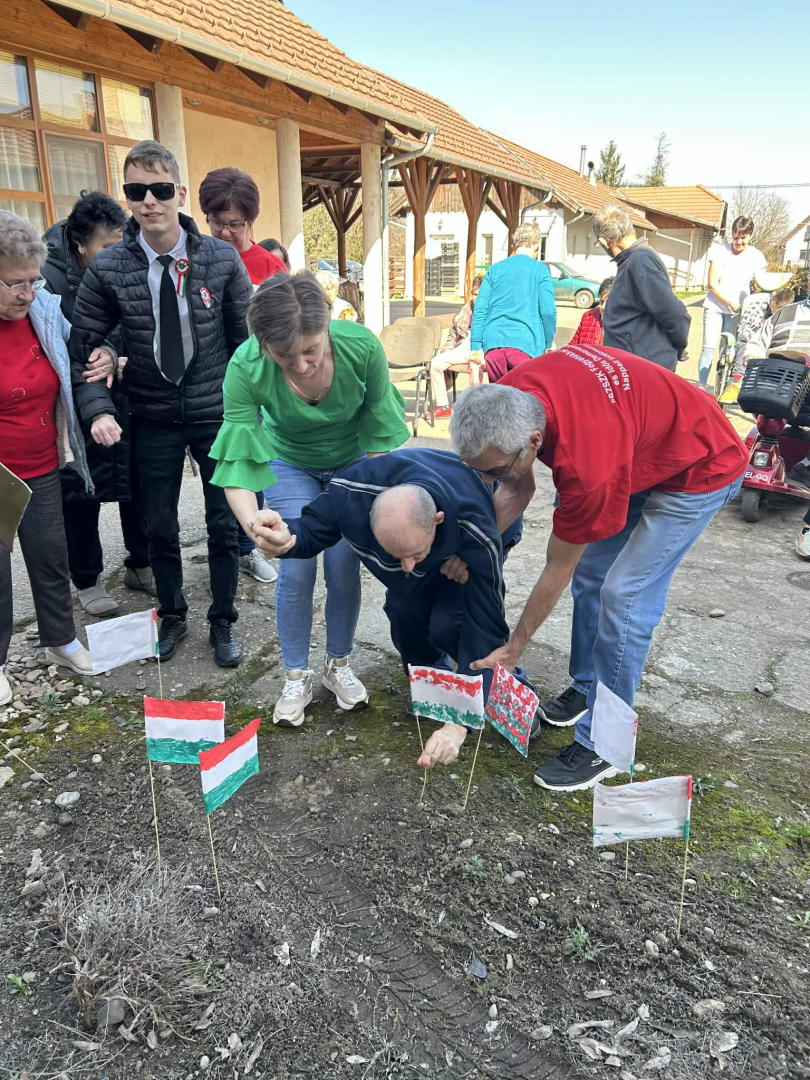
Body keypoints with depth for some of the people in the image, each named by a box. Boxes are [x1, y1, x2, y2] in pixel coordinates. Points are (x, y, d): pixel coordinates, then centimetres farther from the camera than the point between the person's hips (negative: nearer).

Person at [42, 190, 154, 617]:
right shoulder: (52, 277, -14)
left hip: (128, 402, 4)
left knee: (138, 486, 13)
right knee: (82, 497, 8)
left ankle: (140, 565, 32)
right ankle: (87, 580, 25)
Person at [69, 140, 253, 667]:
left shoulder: (222, 258, -7)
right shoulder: (108, 269, -7)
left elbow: (246, 336, 0)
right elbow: (82, 347, -1)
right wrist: (99, 409, -15)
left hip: (217, 413, -1)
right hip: (154, 419, 1)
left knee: (224, 523, 6)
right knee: (160, 526, 11)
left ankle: (223, 621, 27)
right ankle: (173, 617, 34)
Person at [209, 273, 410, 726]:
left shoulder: (362, 347, -33)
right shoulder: (246, 367, -33)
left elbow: (381, 433, -18)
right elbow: (238, 460, -32)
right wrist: (254, 525, -50)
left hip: (352, 462, 0)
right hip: (289, 464, 0)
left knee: (344, 567, -3)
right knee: (297, 570, -7)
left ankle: (340, 666, 22)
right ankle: (297, 678, 14)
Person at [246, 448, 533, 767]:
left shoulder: (478, 535, -45)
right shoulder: (352, 491, -40)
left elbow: (483, 626, -39)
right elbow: (312, 530, -22)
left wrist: (458, 723, -41)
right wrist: (288, 539, -49)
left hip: (467, 548, -4)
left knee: (448, 624, -24)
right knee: (405, 609, -15)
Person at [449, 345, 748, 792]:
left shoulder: (588, 466, -41)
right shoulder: (506, 398, -21)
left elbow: (556, 571, -25)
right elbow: (518, 491, -4)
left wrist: (514, 648, -12)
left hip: (701, 469, -8)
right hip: (641, 450, 8)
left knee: (624, 596, -14)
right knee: (591, 573, 9)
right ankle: (586, 686, 29)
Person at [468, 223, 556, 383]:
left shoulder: (495, 269, 14)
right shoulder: (540, 269, 5)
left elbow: (480, 309, 7)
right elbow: (548, 311, -2)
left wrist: (476, 345, 7)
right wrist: (548, 345, 9)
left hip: (493, 343, 3)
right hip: (525, 344, -3)